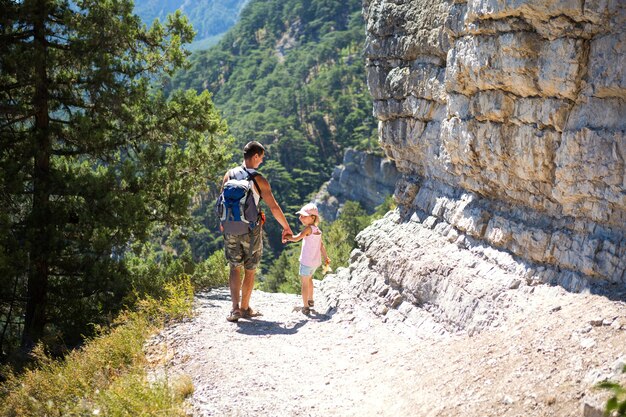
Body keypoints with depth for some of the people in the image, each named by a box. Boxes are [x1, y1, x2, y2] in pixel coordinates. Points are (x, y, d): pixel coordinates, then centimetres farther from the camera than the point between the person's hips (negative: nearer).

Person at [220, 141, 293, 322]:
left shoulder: (229, 175, 2)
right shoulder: (259, 180, -9)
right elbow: (274, 207, -6)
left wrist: (222, 223, 20)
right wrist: (286, 228, 4)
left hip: (231, 229, 3)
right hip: (251, 230, -3)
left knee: (235, 268, 10)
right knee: (250, 270, 12)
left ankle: (235, 308, -4)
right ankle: (245, 308, 20)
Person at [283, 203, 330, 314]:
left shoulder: (308, 228, -15)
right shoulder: (318, 230, 8)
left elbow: (296, 238, -25)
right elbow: (321, 245, 15)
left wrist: (287, 237, -9)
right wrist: (326, 258, 22)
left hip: (307, 261, -8)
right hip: (316, 261, 8)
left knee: (304, 283, -1)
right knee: (309, 279, 28)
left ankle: (306, 307, -2)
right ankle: (310, 301, 42)